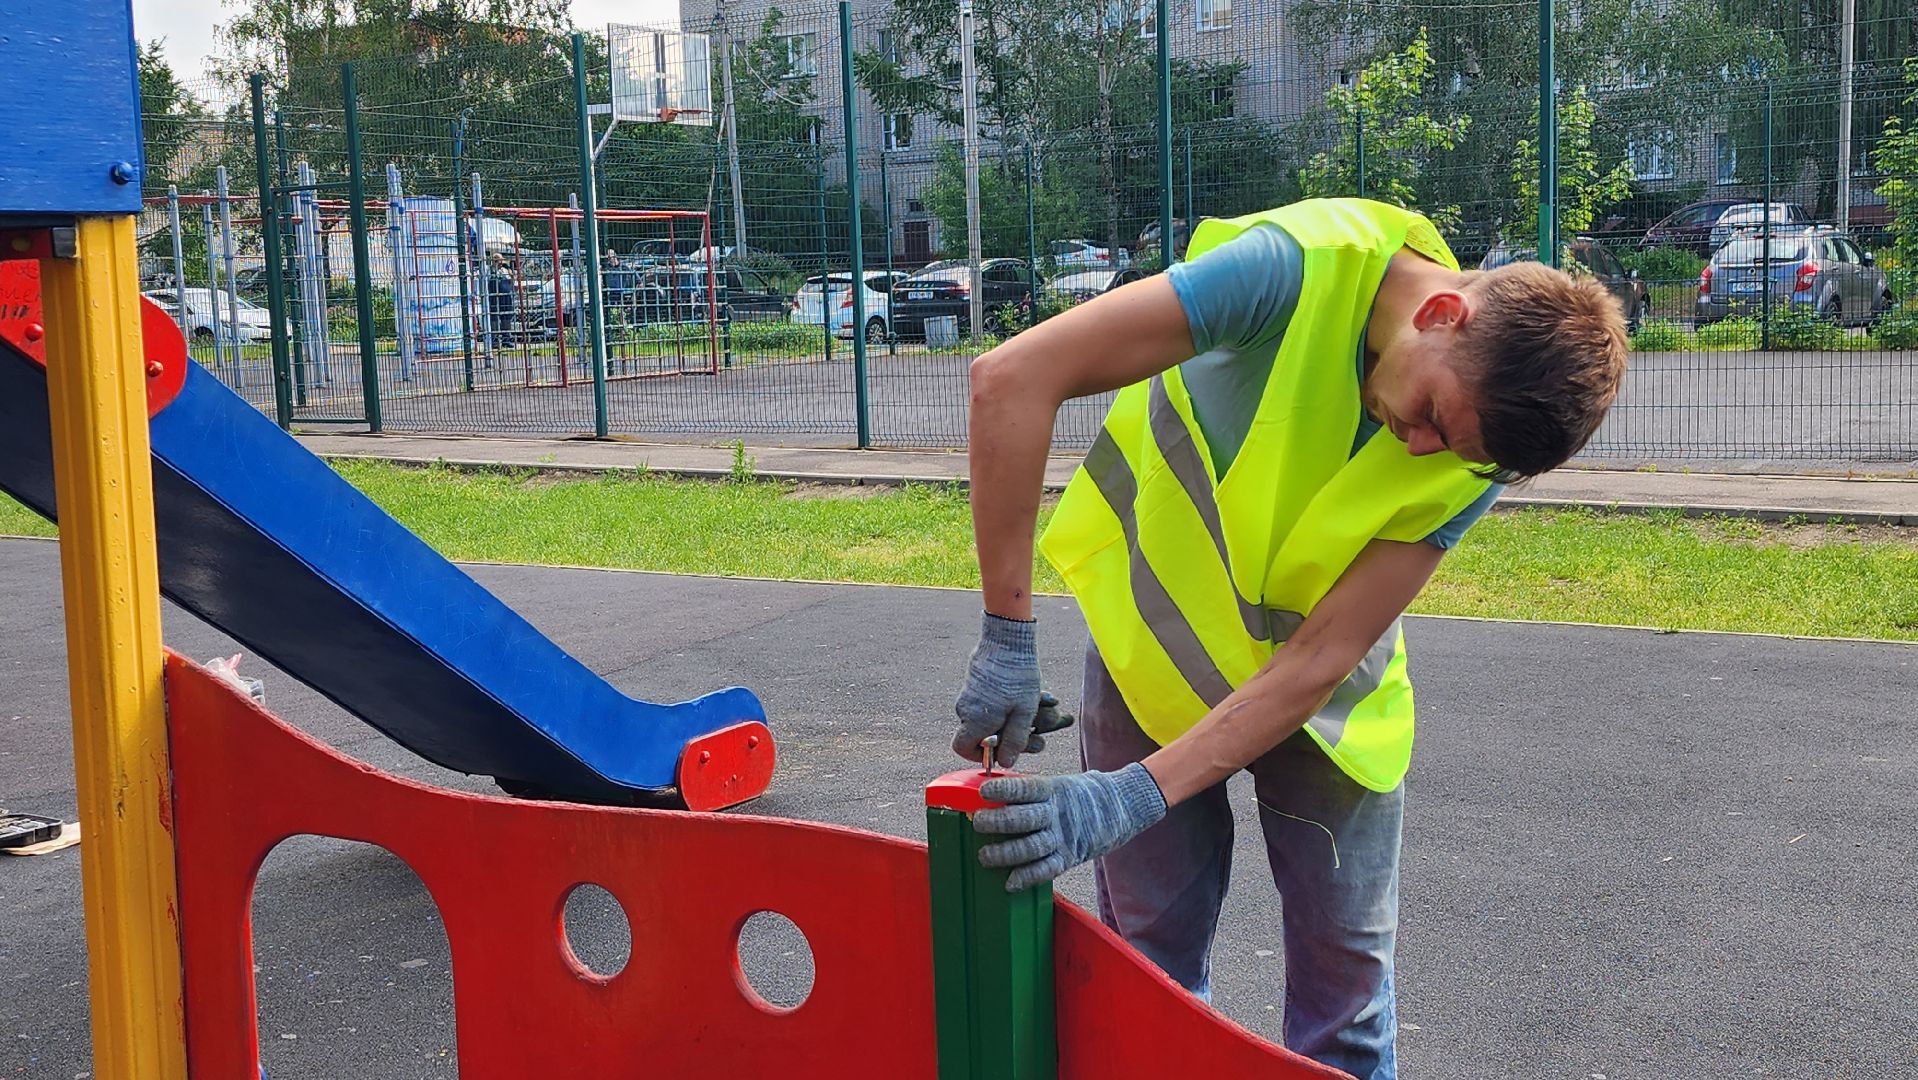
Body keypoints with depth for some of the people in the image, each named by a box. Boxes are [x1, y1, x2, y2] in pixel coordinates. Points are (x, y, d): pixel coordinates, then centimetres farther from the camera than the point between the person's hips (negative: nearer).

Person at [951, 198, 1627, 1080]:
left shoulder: (1481, 446, -20)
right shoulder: (1307, 267, -30)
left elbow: (1319, 659, -24)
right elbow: (1012, 380, -34)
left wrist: (1136, 798, -33)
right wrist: (1008, 639, -34)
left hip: (1316, 681, 2)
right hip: (1159, 635, -2)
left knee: (1345, 952, 6)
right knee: (1154, 950, 4)